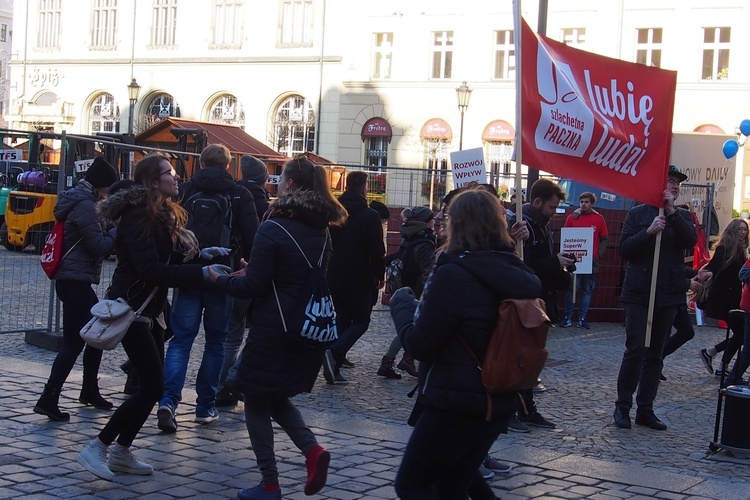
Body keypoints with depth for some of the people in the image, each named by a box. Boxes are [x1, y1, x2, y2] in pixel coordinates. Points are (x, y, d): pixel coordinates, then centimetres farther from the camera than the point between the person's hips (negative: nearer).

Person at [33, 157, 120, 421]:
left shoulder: (78, 201, 15)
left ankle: (89, 392, 28)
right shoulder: (85, 206, -16)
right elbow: (100, 246, -17)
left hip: (74, 280, 10)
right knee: (74, 343, -8)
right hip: (76, 281, -10)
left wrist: (110, 230, 6)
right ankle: (48, 400, -7)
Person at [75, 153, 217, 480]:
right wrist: (200, 273, -28)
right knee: (152, 386, -12)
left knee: (151, 384, 10)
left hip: (150, 309, 10)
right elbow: (151, 269, -26)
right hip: (131, 308, -10)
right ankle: (96, 449, -4)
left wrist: (199, 254, -5)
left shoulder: (164, 215, 11)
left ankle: (121, 452, 19)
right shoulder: (139, 216, -18)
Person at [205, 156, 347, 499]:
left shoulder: (273, 229, -15)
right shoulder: (321, 230, 6)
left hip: (272, 329, -7)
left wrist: (219, 280, 4)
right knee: (277, 396, 22)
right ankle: (312, 450, 1)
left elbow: (254, 285, -14)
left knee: (257, 401, 7)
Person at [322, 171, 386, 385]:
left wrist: (327, 270, 18)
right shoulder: (370, 216, -11)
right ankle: (335, 352, -19)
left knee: (342, 318, 15)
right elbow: (377, 250, -12)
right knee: (361, 321, 5)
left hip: (334, 277, 6)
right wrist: (380, 274, 2)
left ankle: (334, 367, 7)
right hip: (359, 279, -6)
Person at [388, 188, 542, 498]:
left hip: (455, 404, -8)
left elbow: (419, 345, -14)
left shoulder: (453, 275, -18)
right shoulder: (514, 273, 4)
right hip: (499, 403, 8)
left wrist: (402, 302, 2)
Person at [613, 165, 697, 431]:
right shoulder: (637, 214, 4)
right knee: (636, 350, -10)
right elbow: (624, 249, -4)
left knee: (655, 354, 7)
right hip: (639, 292, -3)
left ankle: (645, 409, 14)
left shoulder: (682, 216, 12)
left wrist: (672, 212, -14)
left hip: (668, 294, 3)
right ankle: (622, 406, 1)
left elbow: (690, 241, -7)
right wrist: (649, 231, -17)